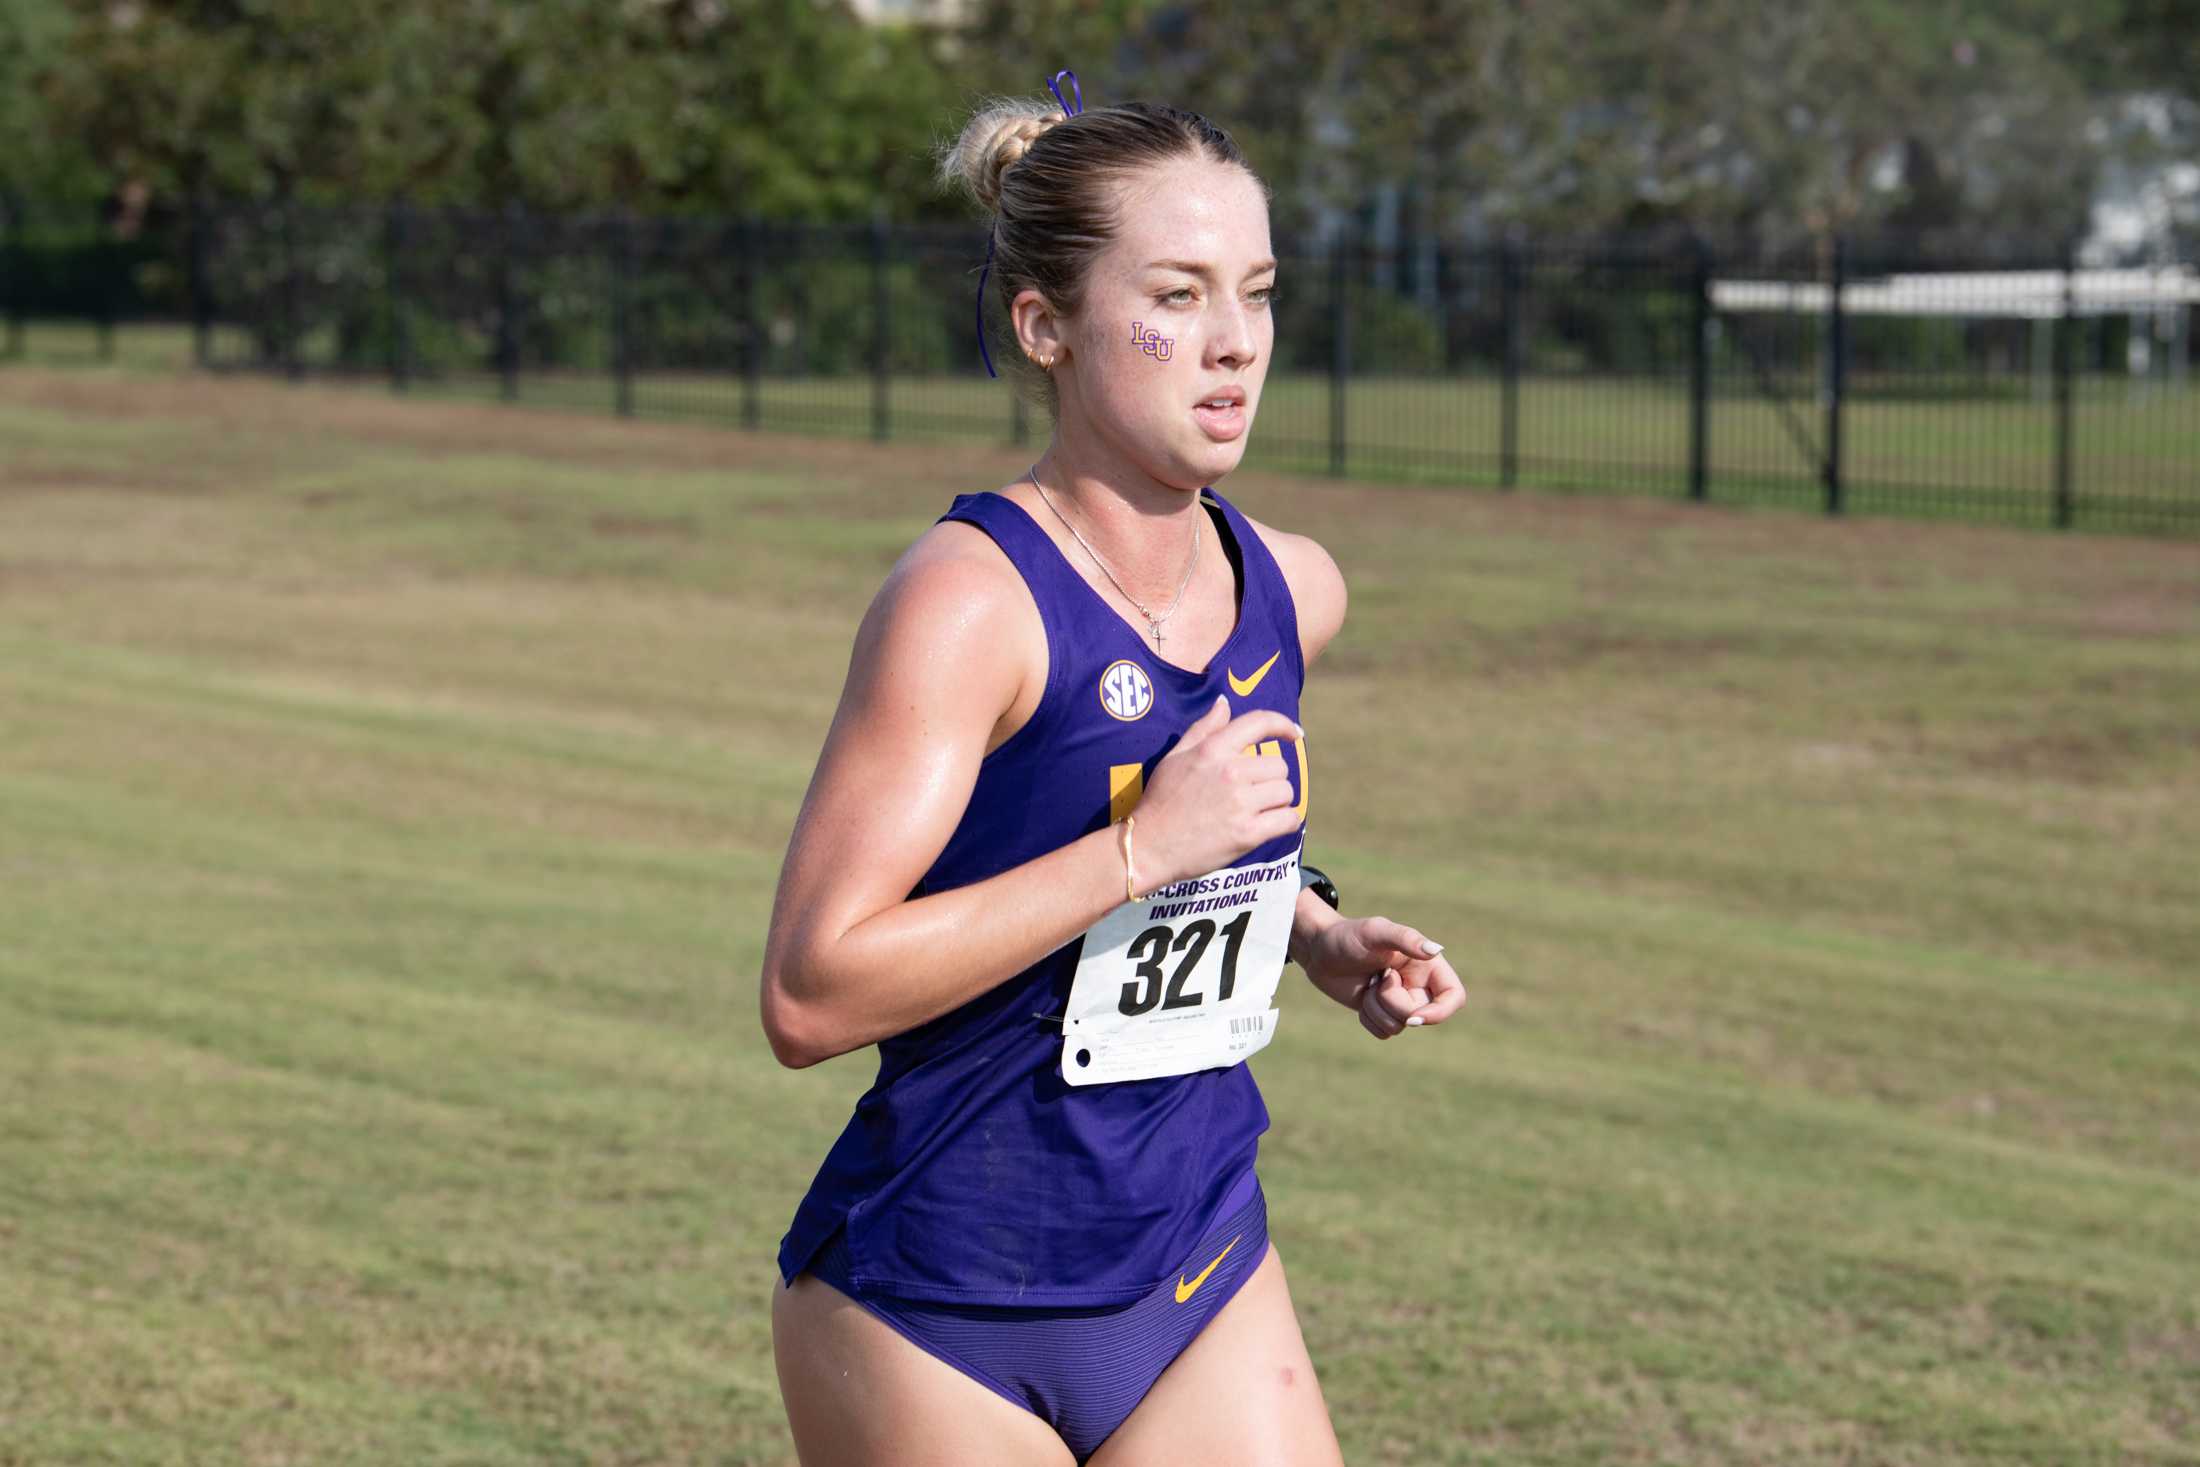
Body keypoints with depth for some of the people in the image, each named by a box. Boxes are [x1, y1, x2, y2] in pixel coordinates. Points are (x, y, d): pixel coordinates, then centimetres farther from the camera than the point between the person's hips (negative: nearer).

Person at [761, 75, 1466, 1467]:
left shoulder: (1293, 593, 3)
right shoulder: (968, 596, -18)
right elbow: (810, 995, -25)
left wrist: (1325, 940, 5)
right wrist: (1140, 849, -26)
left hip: (1203, 1272, 6)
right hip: (937, 1318, -6)